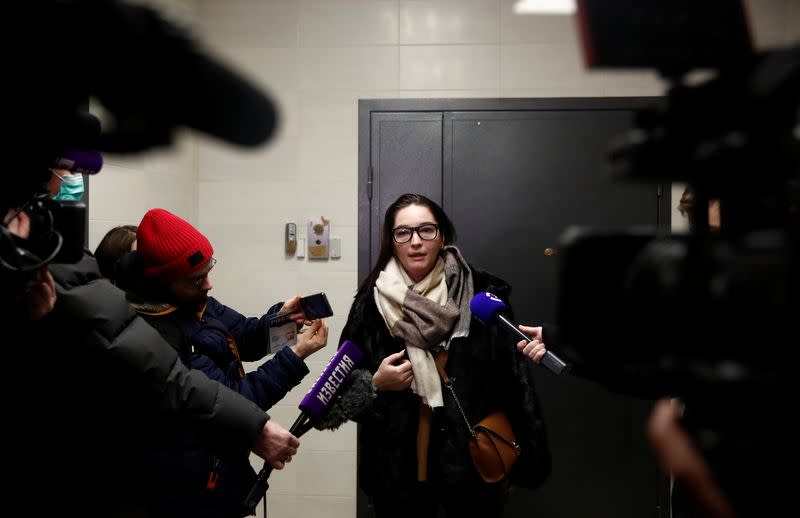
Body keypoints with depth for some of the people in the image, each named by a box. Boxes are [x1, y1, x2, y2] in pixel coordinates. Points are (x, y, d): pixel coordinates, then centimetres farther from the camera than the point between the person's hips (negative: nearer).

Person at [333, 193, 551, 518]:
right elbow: (343, 386, 7)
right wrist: (375, 384, -13)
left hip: (473, 463, -1)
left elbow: (513, 380, -6)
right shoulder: (372, 302, -1)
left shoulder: (481, 293, -6)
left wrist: (526, 460, -9)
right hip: (398, 468, 2)